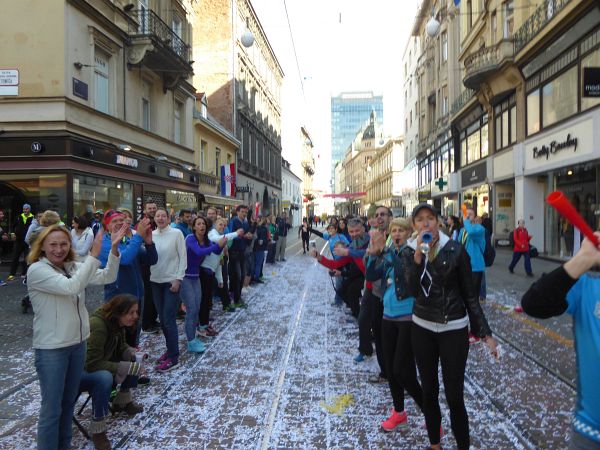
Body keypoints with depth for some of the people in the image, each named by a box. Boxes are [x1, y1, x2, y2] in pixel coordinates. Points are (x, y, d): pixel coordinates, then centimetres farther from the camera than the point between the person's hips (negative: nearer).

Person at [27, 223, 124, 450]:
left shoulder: (74, 266, 3)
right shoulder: (37, 270, -16)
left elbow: (108, 277, -3)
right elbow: (71, 287, -29)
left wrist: (113, 249, -17)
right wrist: (93, 255, -30)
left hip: (78, 343, 7)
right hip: (51, 348, -6)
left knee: (69, 401, 20)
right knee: (52, 408, 3)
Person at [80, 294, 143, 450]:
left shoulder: (116, 323, -7)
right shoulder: (97, 325, -32)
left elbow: (121, 346, 10)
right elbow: (92, 364, -33)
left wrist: (132, 353, -12)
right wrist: (124, 367, -33)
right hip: (77, 371, -8)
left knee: (134, 362, -1)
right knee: (104, 377, -36)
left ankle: (122, 402, 15)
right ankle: (97, 431, -22)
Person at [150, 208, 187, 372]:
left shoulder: (176, 233, -8)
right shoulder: (151, 234, 4)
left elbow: (183, 257, -7)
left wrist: (178, 279, -11)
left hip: (171, 281, -5)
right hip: (155, 281, 5)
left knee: (169, 319, -7)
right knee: (162, 318, 11)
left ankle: (173, 358, 1)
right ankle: (171, 349, 26)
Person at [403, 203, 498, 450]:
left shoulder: (455, 250, -10)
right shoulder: (409, 252, -3)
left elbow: (470, 295, -5)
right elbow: (413, 290, -17)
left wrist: (485, 333, -8)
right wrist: (419, 255, -27)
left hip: (454, 330, -3)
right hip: (422, 328, 3)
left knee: (454, 396, -3)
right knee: (429, 391, 15)